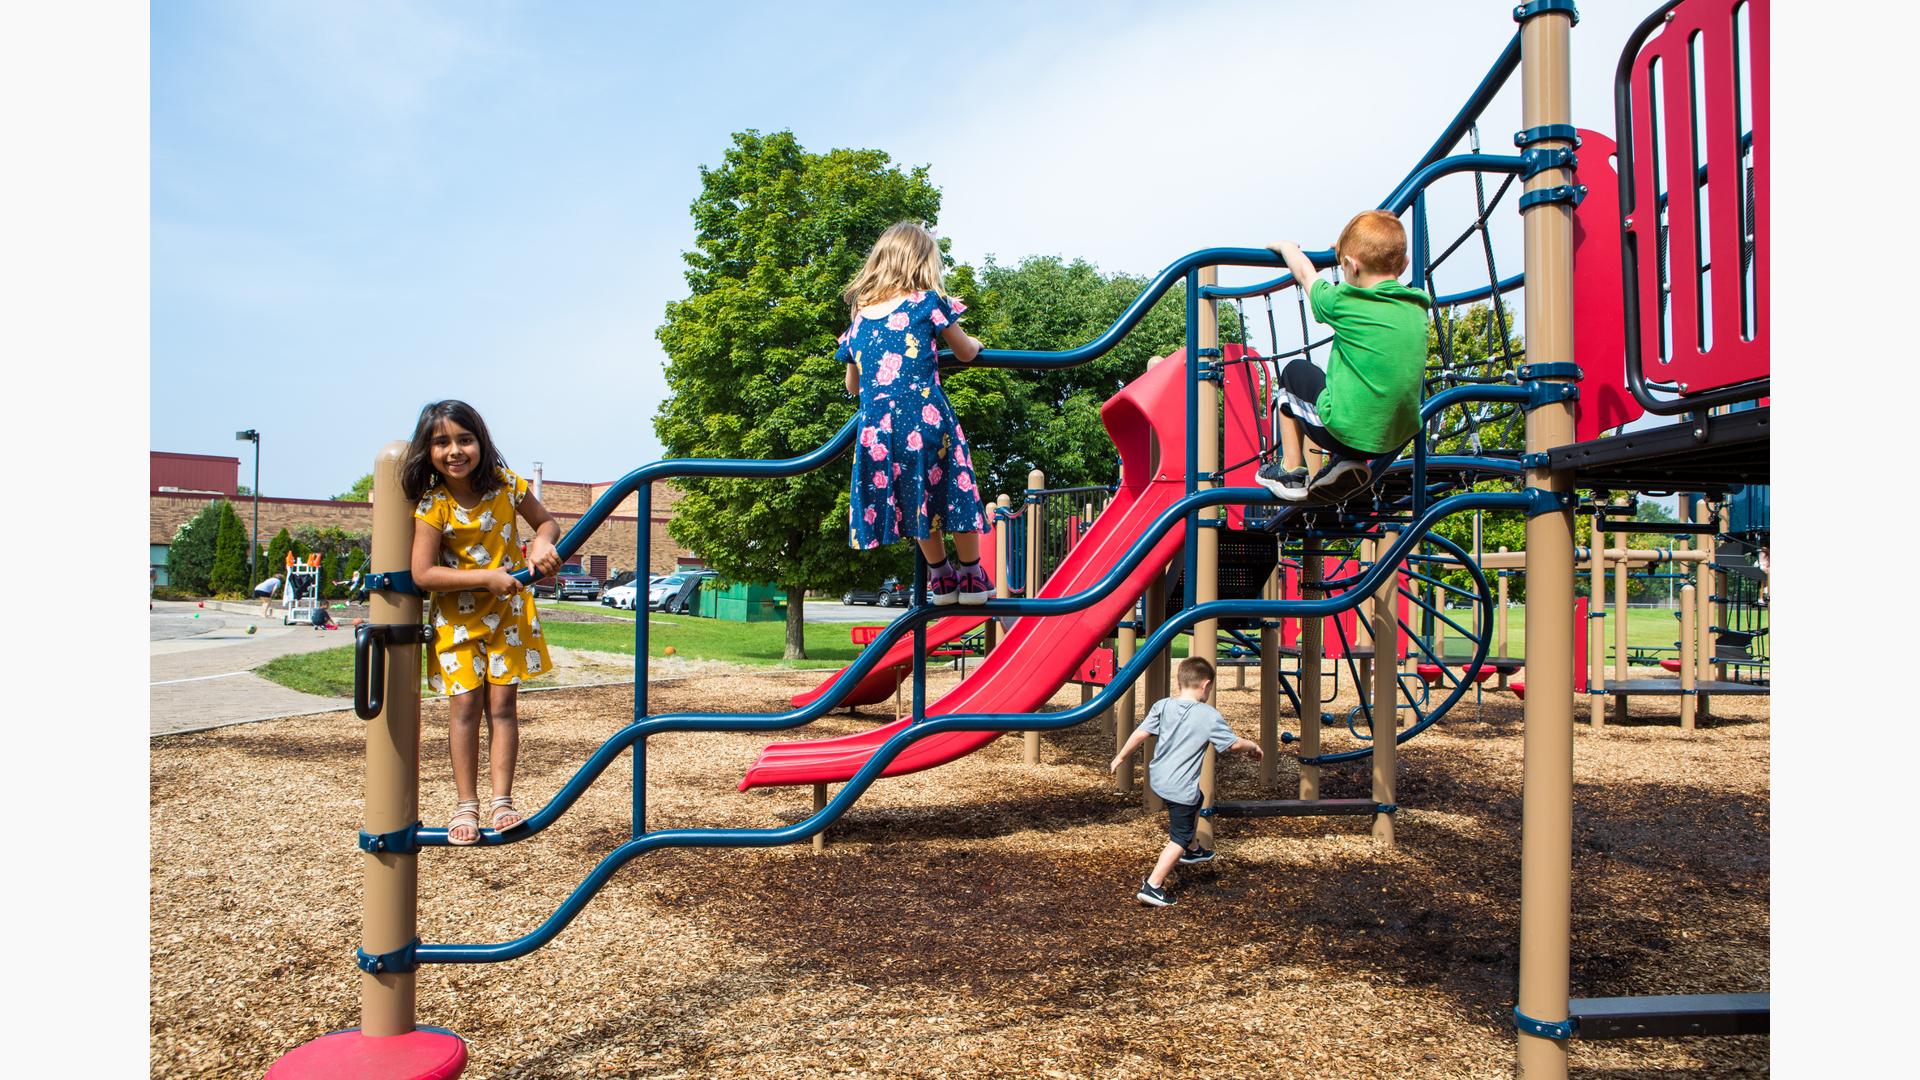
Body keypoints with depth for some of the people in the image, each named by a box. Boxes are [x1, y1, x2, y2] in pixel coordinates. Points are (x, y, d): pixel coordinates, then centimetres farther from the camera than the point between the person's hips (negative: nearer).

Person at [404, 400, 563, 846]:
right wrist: (487, 578, -24)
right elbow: (423, 573, -19)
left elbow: (545, 520, 6)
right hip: (458, 615, -1)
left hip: (507, 610, 2)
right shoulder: (433, 505, -14)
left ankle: (501, 803, 5)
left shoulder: (506, 485, -8)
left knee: (503, 702, 0)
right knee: (464, 704, -3)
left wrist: (543, 542, -18)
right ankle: (466, 807, 7)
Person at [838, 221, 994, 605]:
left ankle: (940, 577, 29)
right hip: (926, 416, -4)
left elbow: (852, 386, 22)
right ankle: (971, 577, 22)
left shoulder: (858, 318, 14)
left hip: (876, 427, 4)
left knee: (917, 501, 18)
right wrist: (973, 342, 35)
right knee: (953, 489, 12)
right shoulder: (928, 301, 2)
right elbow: (965, 353, 13)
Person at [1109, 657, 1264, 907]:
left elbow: (1140, 734, -2)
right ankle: (1152, 886, -2)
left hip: (1158, 778, 7)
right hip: (1181, 787, -7)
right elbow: (1233, 744, -7)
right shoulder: (1209, 716, -15)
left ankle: (1193, 850, 52)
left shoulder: (1162, 706, -2)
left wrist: (1120, 757, 9)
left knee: (1196, 803, 34)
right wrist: (1253, 746, 13)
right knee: (1179, 838, 5)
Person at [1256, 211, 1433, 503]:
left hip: (1346, 432, -5)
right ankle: (1350, 463, 14)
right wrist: (1349, 248, 41)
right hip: (1400, 437, 5)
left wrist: (1285, 246, 30)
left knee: (1294, 371, 22)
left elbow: (1305, 273, 10)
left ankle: (1290, 471, 20)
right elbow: (1382, 283, 28)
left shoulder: (1344, 302, -11)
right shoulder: (1417, 305, 3)